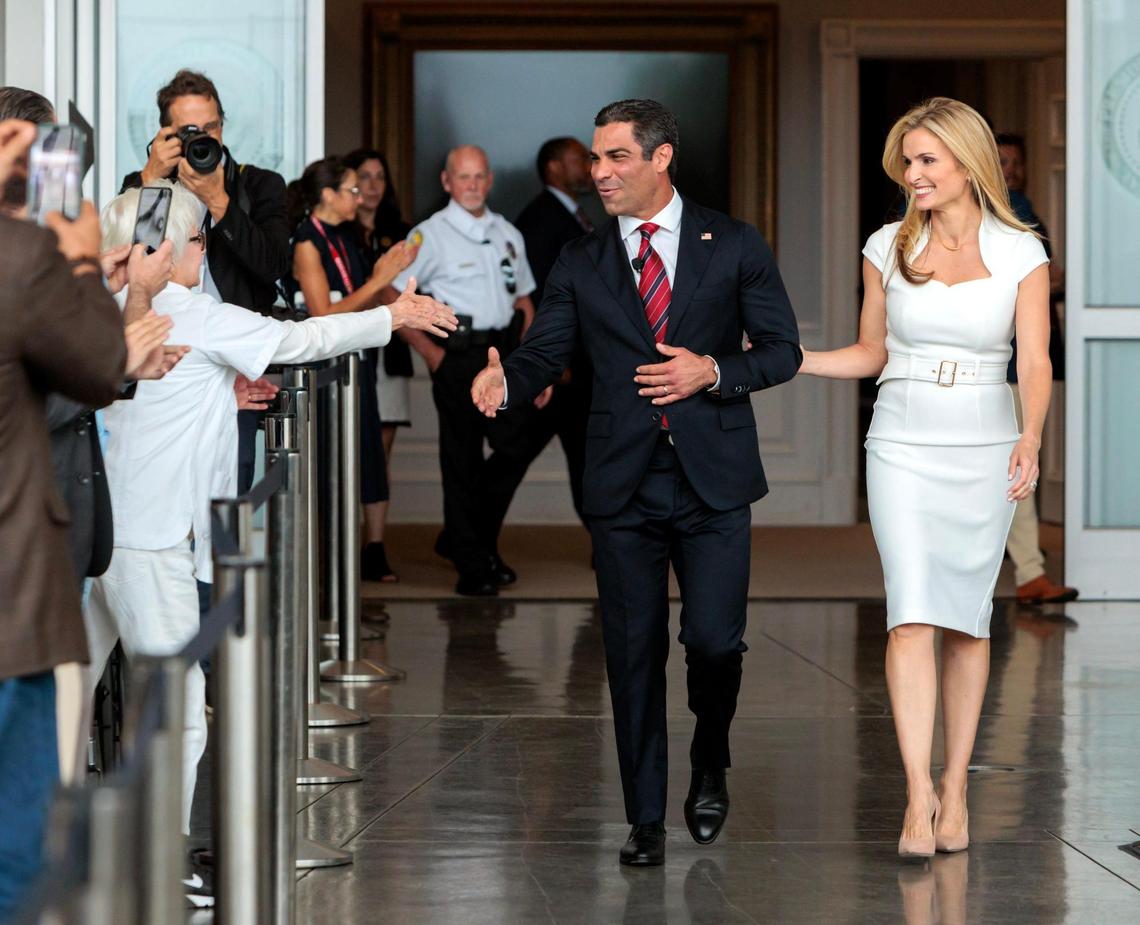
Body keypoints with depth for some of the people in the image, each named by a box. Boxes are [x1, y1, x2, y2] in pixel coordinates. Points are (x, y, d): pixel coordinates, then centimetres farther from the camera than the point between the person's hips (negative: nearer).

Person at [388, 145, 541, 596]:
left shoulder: (507, 234, 14)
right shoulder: (430, 235, -4)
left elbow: (523, 301, 21)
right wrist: (428, 351, -11)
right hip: (457, 355, -5)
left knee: (515, 448, 2)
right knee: (462, 458, -1)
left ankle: (475, 539, 23)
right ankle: (471, 565, 5)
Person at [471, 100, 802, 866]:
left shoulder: (734, 246, 3)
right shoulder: (581, 265, 8)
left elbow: (782, 350, 4)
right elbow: (544, 355, 2)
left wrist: (713, 372, -13)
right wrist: (504, 383, -20)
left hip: (714, 483, -2)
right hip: (625, 486, 2)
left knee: (713, 639, -8)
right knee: (633, 653, 3)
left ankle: (710, 764, 23)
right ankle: (646, 817, 13)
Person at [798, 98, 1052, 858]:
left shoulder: (1020, 253, -1)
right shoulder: (888, 248, 4)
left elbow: (1035, 360, -8)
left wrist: (1031, 438, -25)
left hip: (985, 450, 0)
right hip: (903, 446, 0)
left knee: (968, 620, 6)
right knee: (912, 615, -11)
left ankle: (956, 788, 16)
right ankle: (919, 794, -15)